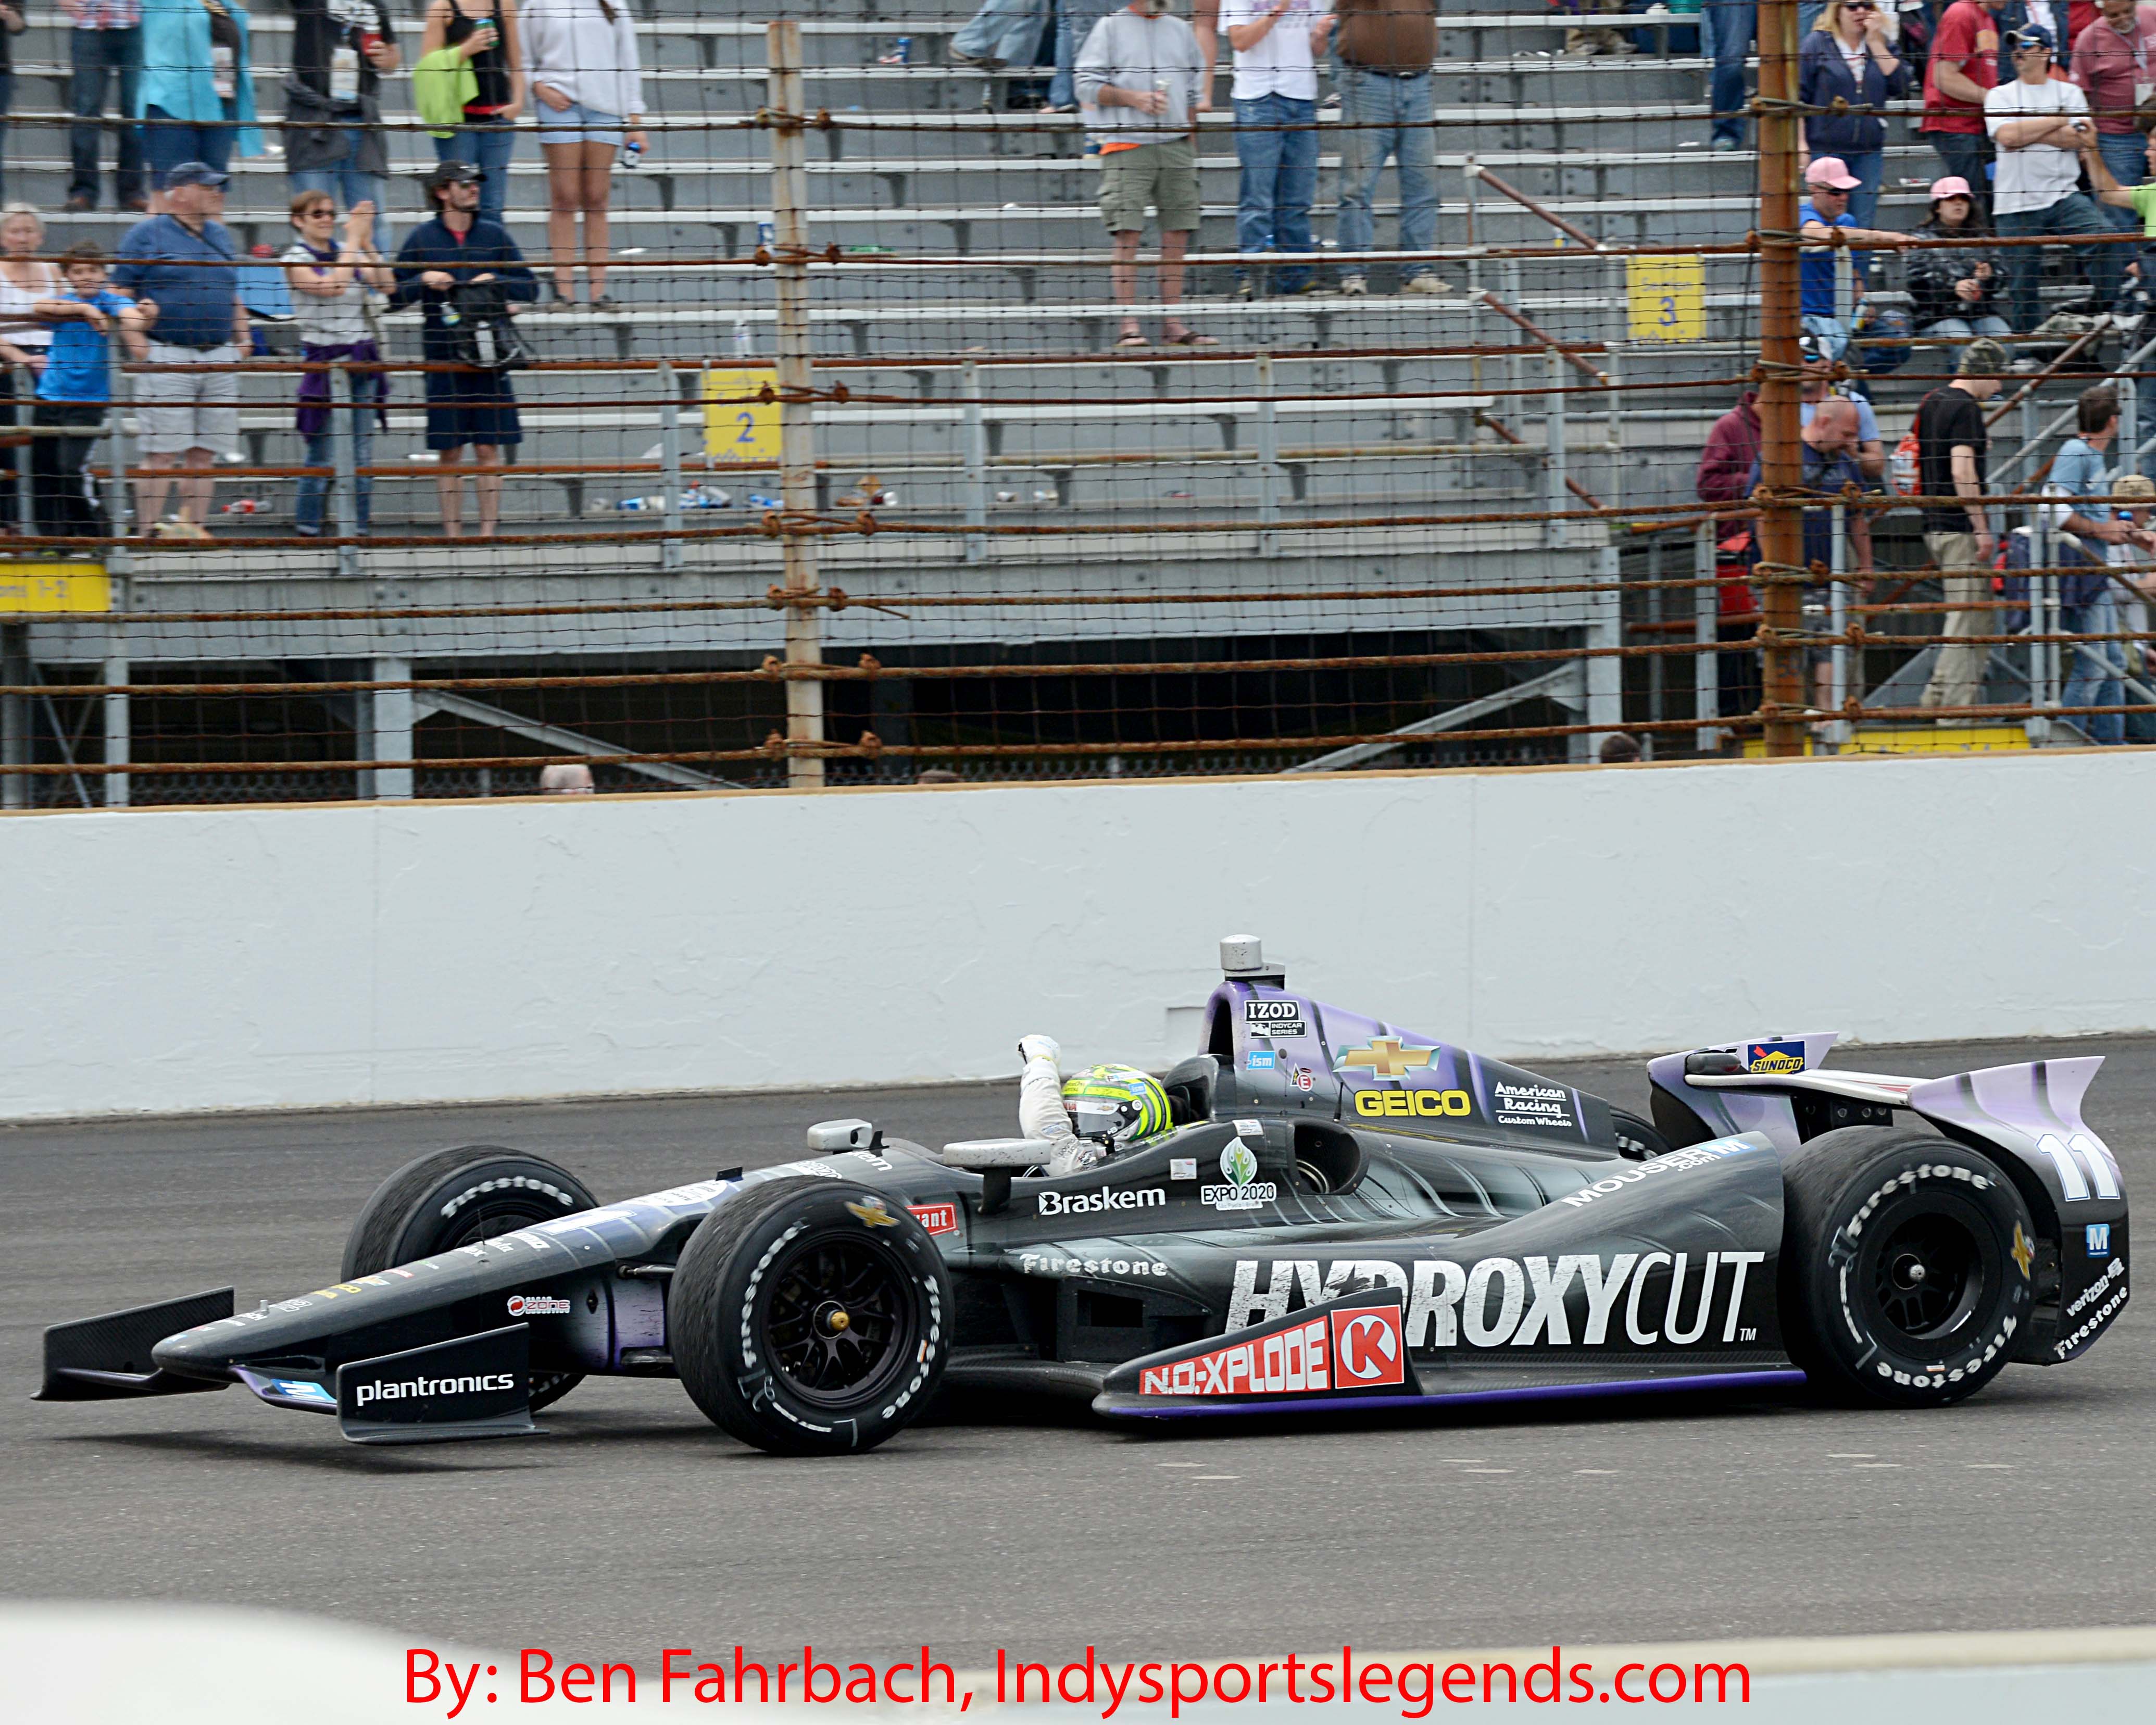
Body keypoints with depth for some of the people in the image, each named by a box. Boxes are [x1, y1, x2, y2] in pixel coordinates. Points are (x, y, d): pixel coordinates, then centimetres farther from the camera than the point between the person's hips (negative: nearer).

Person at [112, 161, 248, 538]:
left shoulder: (220, 237, 19)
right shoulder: (148, 234, 0)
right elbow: (119, 291, -1)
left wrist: (242, 337, 15)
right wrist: (138, 311, -20)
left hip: (220, 359, 6)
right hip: (167, 355, -6)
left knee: (204, 452, 6)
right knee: (162, 453, -8)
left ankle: (194, 526, 12)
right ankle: (150, 531, -5)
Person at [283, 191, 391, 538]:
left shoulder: (346, 252, 11)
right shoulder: (296, 259, -4)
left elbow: (386, 285, 2)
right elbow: (332, 287, -19)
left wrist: (368, 244, -8)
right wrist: (354, 240, -15)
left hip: (363, 359, 5)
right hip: (324, 361, -5)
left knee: (362, 454, 5)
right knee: (323, 458, -6)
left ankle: (359, 529, 11)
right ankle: (308, 531, 3)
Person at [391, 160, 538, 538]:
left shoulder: (494, 235, 7)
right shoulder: (422, 239, 3)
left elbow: (530, 287, 8)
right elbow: (395, 294, 5)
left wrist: (496, 282, -9)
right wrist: (424, 282, -13)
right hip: (443, 357, -1)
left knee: (488, 450, 1)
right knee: (450, 453, 2)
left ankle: (488, 532, 5)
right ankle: (453, 534, 6)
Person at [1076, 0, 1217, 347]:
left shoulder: (1180, 30, 17)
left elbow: (1195, 90, 21)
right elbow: (1088, 85, -2)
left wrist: (1189, 138, 11)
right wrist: (1134, 99, -12)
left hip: (1176, 147, 4)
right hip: (1127, 147, -4)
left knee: (1177, 235, 1)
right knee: (1127, 235, -9)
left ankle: (1172, 322, 6)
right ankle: (1129, 325, -9)